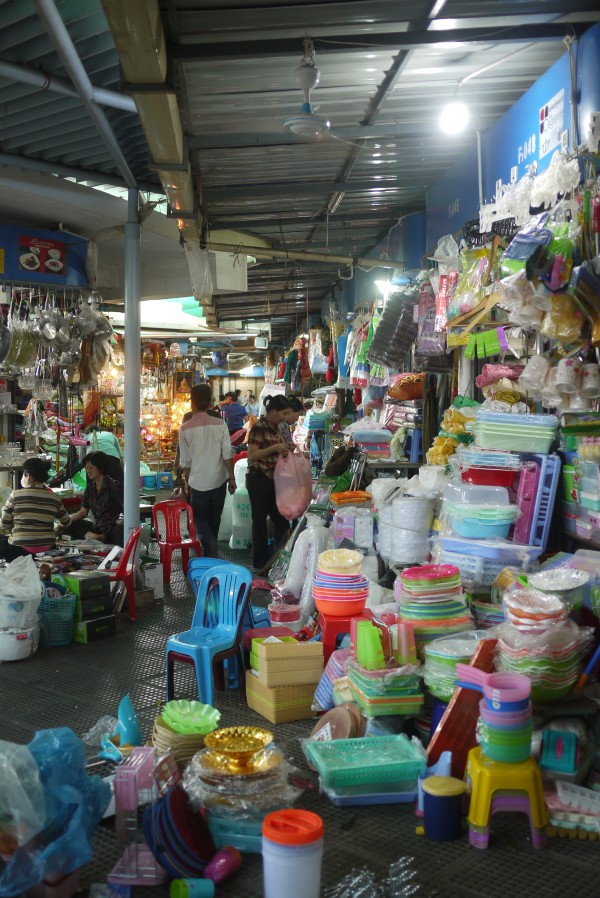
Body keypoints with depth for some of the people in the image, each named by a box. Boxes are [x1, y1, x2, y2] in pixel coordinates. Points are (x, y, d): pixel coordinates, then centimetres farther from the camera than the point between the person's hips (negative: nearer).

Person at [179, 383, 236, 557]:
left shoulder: (185, 428, -10)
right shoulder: (220, 425, -8)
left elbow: (185, 461, -4)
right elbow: (228, 455, -6)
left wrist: (188, 482, 10)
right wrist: (232, 478, 5)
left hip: (198, 482, -2)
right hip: (218, 480, 2)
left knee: (200, 518, 11)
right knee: (214, 518, 18)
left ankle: (210, 545, -13)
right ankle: (211, 548, 30)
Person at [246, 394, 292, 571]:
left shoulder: (274, 427, 10)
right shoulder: (259, 428, -16)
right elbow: (251, 455, -23)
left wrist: (284, 450, 6)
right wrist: (275, 448, -24)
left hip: (273, 479, 8)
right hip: (258, 479, -8)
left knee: (281, 519, 11)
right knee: (260, 520, 3)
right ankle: (260, 561, 15)